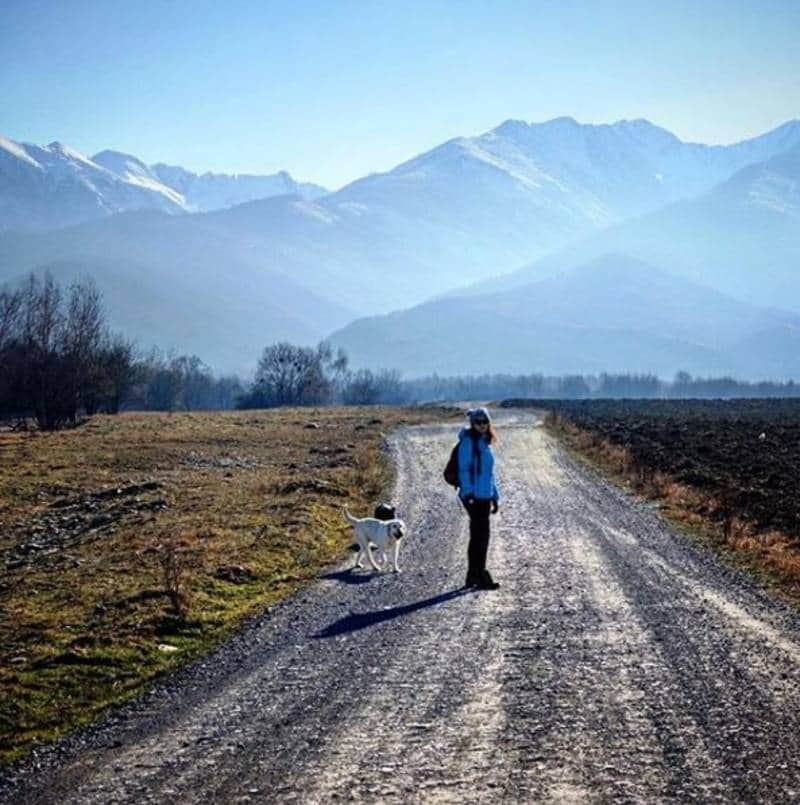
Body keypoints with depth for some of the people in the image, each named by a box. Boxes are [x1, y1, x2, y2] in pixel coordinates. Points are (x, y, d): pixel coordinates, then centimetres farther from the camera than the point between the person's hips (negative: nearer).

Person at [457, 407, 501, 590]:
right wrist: (467, 493, -21)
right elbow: (463, 469, -14)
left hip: (485, 496, 9)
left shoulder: (485, 443, 15)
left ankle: (473, 577, 19)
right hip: (474, 496, -9)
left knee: (477, 536, 13)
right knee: (481, 536, -9)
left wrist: (495, 497, 23)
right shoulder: (468, 442, -10)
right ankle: (481, 576, -5)